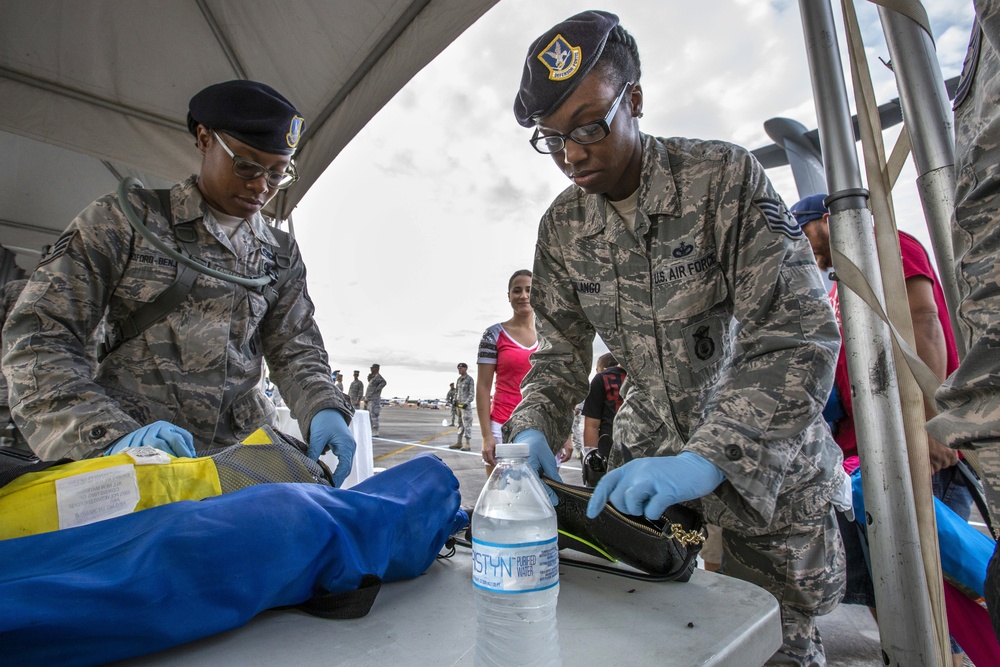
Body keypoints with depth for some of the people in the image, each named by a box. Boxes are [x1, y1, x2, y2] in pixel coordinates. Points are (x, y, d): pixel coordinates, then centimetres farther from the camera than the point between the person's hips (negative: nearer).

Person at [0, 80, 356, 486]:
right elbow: (40, 338, -2)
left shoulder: (282, 255, 12)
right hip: (135, 452, -2)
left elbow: (296, 350, 9)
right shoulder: (123, 221, 4)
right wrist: (112, 436, -17)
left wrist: (323, 409, -13)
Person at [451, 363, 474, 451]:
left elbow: (472, 393, -9)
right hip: (458, 404, 8)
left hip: (466, 405, -8)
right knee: (460, 424, 12)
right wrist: (455, 400, 8)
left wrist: (467, 403, -17)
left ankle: (468, 444, -8)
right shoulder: (458, 379, 16)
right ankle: (459, 443, 17)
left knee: (466, 424, -9)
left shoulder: (470, 379, -6)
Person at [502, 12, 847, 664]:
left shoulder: (725, 177, -19)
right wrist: (534, 429, -20)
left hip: (766, 450, -3)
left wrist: (707, 459, -36)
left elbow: (799, 335, -25)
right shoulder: (561, 226, -5)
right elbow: (561, 350, -1)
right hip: (648, 446, 4)